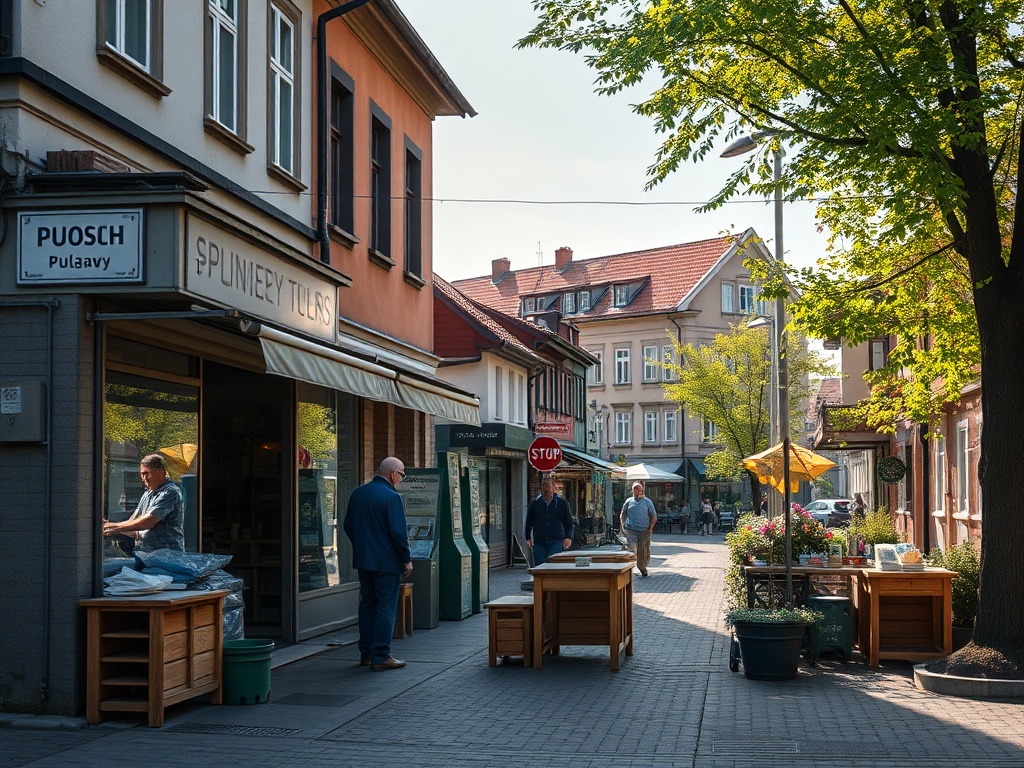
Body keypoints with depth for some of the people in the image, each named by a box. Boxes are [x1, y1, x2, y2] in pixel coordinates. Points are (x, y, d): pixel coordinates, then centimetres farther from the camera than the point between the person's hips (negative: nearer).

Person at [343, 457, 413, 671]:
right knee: (386, 608, -1)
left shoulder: (357, 493, 7)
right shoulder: (392, 497, -17)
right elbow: (399, 532, -19)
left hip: (363, 559, 7)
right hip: (387, 562, -7)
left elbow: (348, 526, 14)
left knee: (367, 605, 15)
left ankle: (366, 653, 20)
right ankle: (381, 657, -2)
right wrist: (407, 559, -8)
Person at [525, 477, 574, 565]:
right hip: (539, 542, 2)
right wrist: (528, 539, 5)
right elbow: (529, 523, 15)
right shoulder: (534, 504, 10)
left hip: (556, 541, -2)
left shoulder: (562, 503, 7)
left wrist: (568, 538, -4)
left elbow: (569, 523, 10)